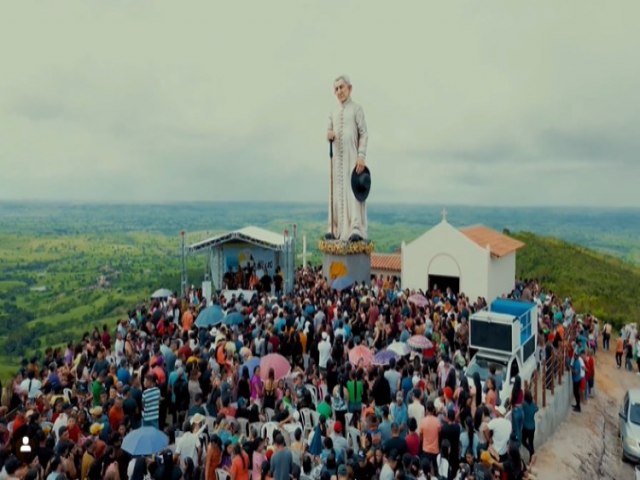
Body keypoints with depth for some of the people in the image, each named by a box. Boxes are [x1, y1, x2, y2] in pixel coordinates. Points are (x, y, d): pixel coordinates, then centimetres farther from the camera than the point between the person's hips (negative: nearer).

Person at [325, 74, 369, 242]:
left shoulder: (356, 109, 1)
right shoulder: (334, 113, 17)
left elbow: (364, 134, -5)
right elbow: (329, 133, 21)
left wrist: (361, 156, -15)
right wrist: (329, 135, -5)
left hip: (352, 157, -5)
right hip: (337, 157, 5)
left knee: (353, 190, -10)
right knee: (337, 191, 6)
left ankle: (356, 229, -12)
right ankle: (336, 229, 10)